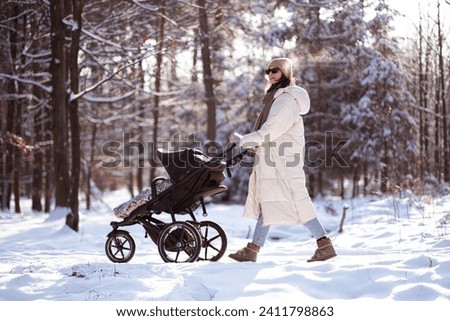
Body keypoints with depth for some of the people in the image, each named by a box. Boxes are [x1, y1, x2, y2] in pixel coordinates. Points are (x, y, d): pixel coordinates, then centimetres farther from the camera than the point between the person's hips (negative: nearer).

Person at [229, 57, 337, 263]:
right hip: (271, 162, 10)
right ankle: (252, 250, 11)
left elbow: (269, 132, -18)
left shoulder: (287, 100, -13)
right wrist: (252, 144, 5)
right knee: (268, 203, 9)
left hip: (283, 163, -10)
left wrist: (242, 140, -10)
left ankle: (324, 245, -5)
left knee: (297, 203, -9)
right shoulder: (276, 98, 18)